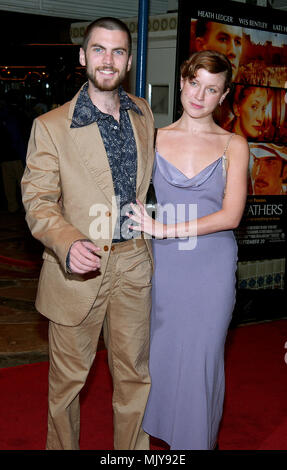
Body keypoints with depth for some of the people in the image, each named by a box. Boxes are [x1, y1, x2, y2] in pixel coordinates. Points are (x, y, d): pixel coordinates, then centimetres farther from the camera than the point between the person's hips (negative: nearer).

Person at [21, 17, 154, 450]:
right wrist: (68, 244, -29)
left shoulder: (143, 114, 6)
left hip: (134, 267, 4)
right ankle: (63, 447, 33)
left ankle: (132, 449, 33)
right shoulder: (50, 126, -9)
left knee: (135, 374, 14)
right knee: (68, 376, 11)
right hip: (78, 268, -3)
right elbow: (38, 199, -11)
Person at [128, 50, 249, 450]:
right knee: (160, 352, 8)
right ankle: (157, 432, 30)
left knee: (203, 356, 7)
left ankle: (198, 439, 27)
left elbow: (231, 215, -9)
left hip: (213, 267, -1)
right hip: (163, 263, 1)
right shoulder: (154, 139, 4)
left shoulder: (233, 146, 0)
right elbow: (135, 198, 9)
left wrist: (166, 229, -14)